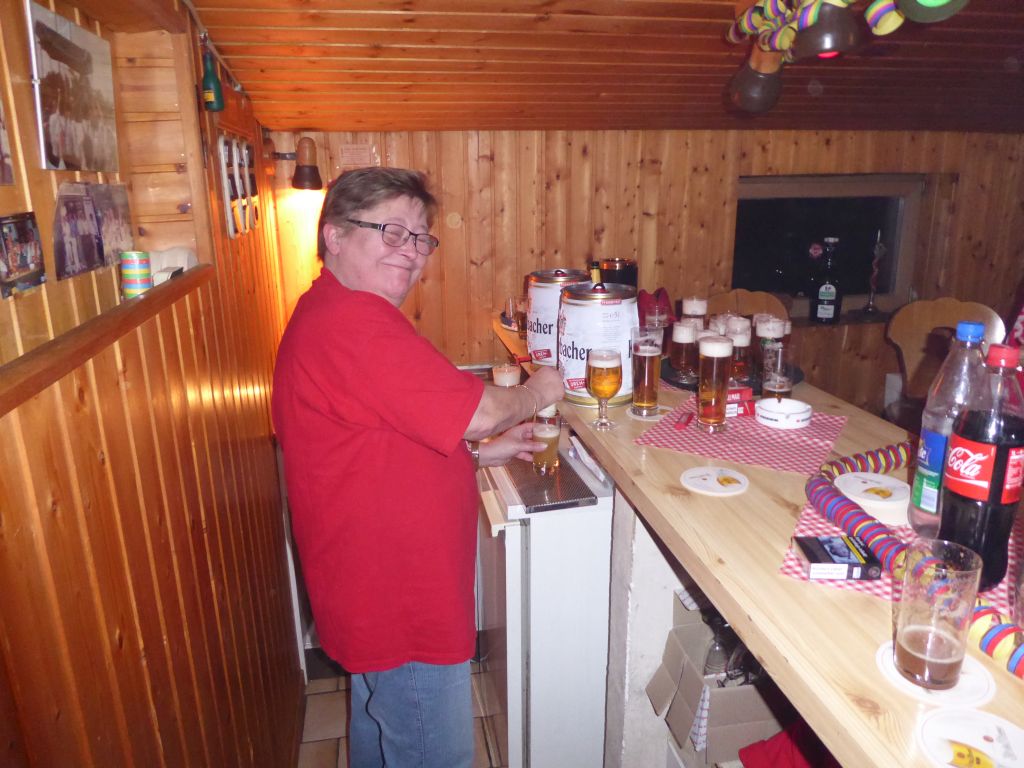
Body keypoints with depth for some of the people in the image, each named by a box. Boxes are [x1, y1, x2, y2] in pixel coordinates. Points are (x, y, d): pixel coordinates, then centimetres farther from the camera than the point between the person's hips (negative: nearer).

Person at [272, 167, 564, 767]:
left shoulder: (328, 315, 9)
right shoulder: (354, 321, -27)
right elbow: (476, 412, -27)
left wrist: (482, 453, 9)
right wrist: (538, 391, -6)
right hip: (399, 606, -11)